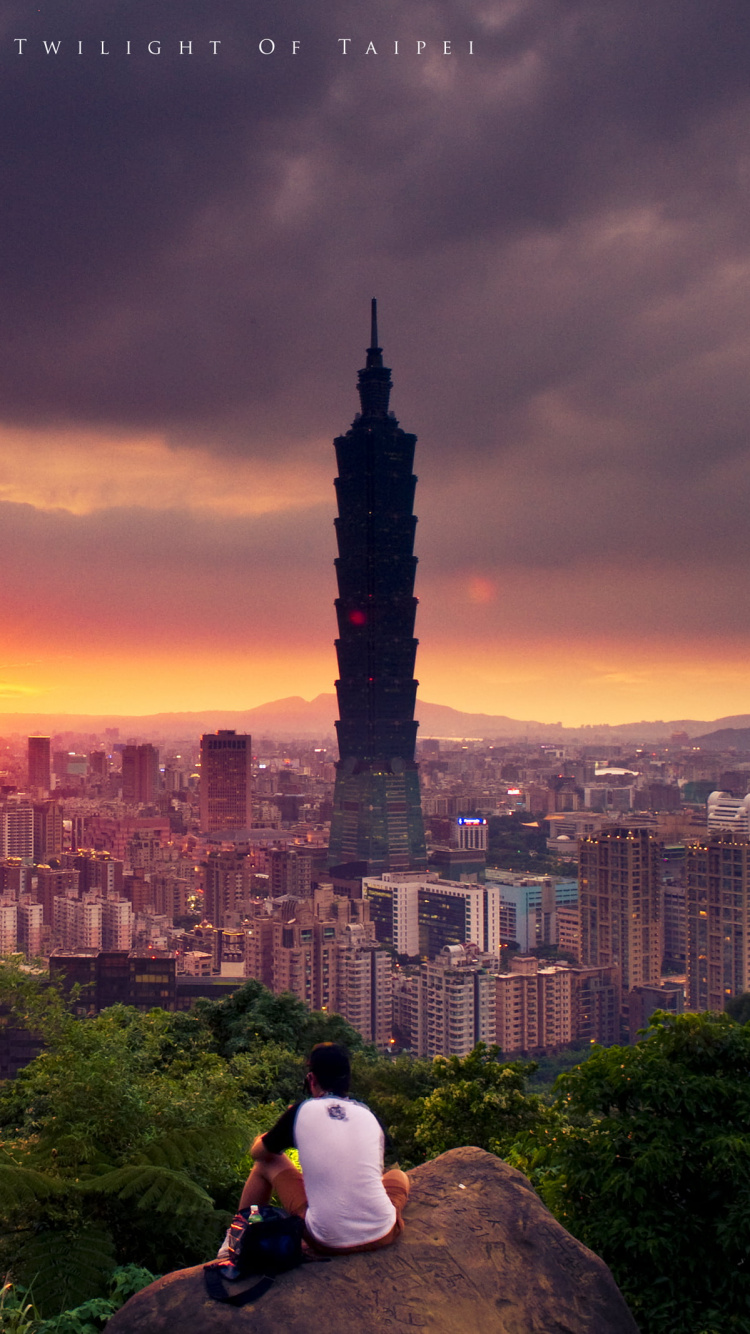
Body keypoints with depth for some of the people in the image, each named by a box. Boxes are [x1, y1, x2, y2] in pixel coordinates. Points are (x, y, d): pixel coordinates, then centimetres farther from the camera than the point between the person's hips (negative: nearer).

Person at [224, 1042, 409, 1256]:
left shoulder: (302, 1111, -1)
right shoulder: (368, 1115, 6)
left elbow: (258, 1152, 15)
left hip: (328, 1242, -2)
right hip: (382, 1236, 2)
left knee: (266, 1163, 19)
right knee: (398, 1174, 33)